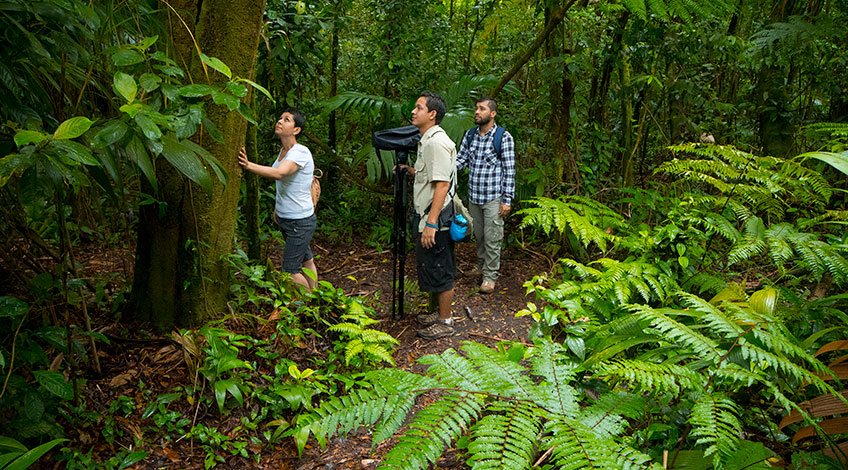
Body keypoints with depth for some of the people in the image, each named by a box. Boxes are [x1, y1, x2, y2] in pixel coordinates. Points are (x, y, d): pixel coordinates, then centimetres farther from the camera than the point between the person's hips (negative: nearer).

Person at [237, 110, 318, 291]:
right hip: (285, 219, 9)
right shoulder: (283, 150, 7)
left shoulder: (300, 152, -21)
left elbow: (279, 173, -39)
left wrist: (249, 165, -48)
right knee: (306, 261, 20)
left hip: (299, 221, -9)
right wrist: (277, 208, 12)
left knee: (290, 270, -5)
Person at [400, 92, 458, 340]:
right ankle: (435, 312, 34)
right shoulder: (426, 140, 15)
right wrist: (411, 171, 12)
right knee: (429, 268, 20)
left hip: (436, 220, -10)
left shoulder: (437, 142, -18)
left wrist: (431, 223, -27)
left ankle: (445, 322, 12)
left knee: (439, 271, 0)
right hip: (426, 217, 10)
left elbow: (442, 184, -24)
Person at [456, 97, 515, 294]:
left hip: (493, 198, -5)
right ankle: (481, 266, 34)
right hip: (473, 197, 5)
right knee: (478, 235, 17)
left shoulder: (504, 137, -10)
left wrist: (507, 200, -11)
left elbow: (509, 170, -9)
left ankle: (490, 276, 14)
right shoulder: (470, 135, 6)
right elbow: (460, 159, 6)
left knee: (492, 239, 3)